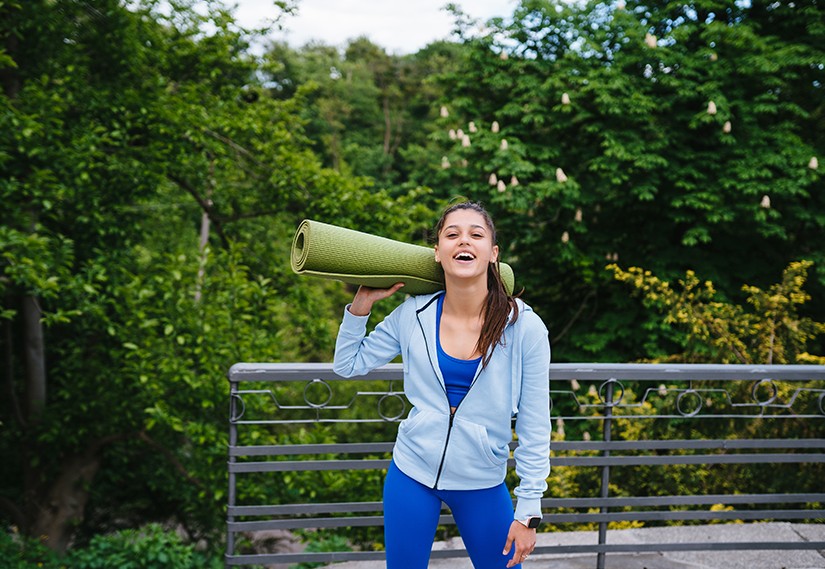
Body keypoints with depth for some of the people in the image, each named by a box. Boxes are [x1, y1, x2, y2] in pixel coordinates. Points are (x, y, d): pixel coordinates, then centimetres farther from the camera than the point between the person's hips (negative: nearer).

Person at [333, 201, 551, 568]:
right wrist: (362, 303, -5)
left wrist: (528, 511, -8)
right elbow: (347, 365, 6)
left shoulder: (523, 327, -12)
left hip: (483, 485, -1)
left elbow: (535, 428, -8)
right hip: (412, 474, 2)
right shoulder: (413, 315, -6)